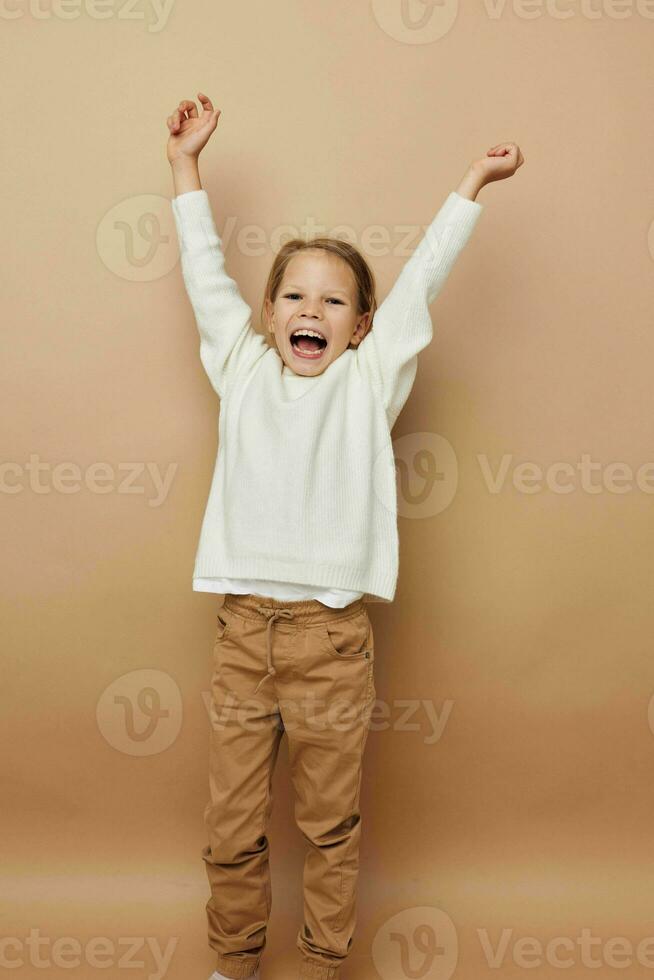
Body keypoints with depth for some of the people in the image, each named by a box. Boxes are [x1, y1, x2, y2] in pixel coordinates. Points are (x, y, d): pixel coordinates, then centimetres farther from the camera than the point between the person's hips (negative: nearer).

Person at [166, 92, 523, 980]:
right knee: (231, 830, 13)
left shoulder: (370, 380, 4)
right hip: (242, 629, 2)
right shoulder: (243, 368, 9)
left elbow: (422, 277, 7)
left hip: (333, 638, -1)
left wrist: (472, 183, 11)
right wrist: (186, 166, 20)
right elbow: (205, 271, 15)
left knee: (331, 825, 13)